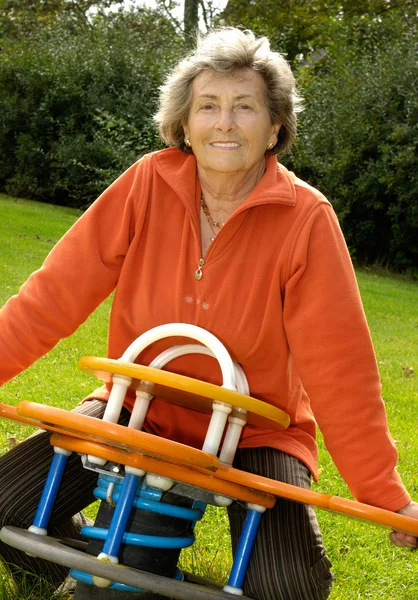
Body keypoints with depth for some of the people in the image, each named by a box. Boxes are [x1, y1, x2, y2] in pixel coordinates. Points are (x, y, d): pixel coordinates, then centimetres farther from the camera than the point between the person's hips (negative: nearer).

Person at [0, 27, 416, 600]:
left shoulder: (306, 219, -17)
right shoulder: (149, 183, -11)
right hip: (140, 411, 2)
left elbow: (338, 368, -16)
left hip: (253, 433, -2)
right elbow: (57, 294, -12)